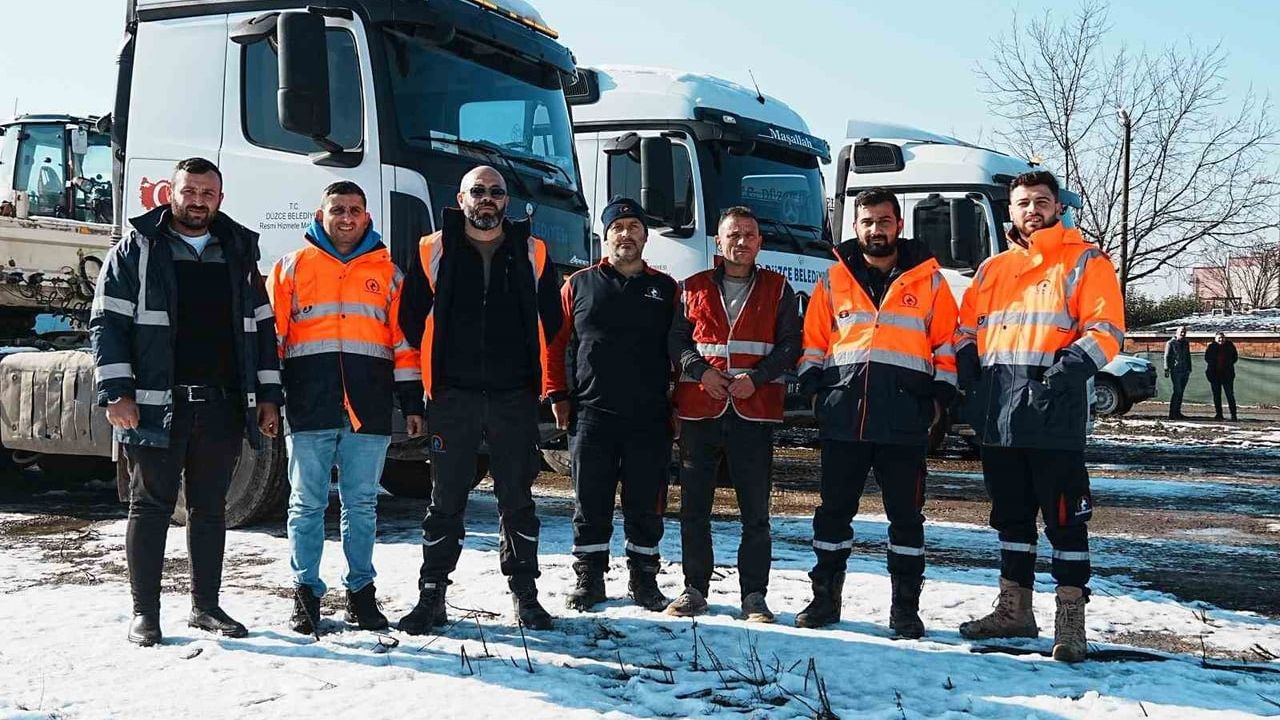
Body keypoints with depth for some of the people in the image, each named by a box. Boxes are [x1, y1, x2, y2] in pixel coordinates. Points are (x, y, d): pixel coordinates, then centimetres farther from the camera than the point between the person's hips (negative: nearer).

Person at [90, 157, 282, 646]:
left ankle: (206, 606, 20)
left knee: (210, 507, 10)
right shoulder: (136, 251, 3)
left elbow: (262, 328, 16)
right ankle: (145, 613, 9)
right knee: (151, 506, 1)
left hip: (222, 406, 4)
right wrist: (117, 393, -12)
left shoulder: (239, 254, 14)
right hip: (156, 405, -3)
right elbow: (107, 324, -2)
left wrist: (267, 395, 9)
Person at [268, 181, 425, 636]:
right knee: (307, 504, 3)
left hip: (369, 407, 1)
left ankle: (361, 591, 16)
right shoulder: (292, 267, 10)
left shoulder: (386, 271, 13)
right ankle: (306, 593, 12)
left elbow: (403, 340, 11)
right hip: (309, 406, -1)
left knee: (362, 504, 7)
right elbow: (271, 335, 7)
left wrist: (412, 403, 6)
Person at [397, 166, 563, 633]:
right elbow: (411, 318, 8)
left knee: (517, 498, 7)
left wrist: (525, 365, 11)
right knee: (446, 499, 3)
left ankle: (525, 594, 16)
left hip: (515, 397, 1)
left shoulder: (532, 253, 7)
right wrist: (436, 367, 7)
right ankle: (432, 596, 11)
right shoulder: (434, 251, 3)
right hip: (451, 397, -1)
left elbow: (551, 318, 15)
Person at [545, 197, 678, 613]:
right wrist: (558, 396, 2)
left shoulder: (665, 289, 11)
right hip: (591, 415, 0)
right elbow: (555, 343, 9)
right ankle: (589, 579, 15)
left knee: (646, 506, 6)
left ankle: (644, 579, 18)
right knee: (591, 504, 5)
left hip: (650, 418, 0)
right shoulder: (580, 285, 9)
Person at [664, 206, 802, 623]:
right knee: (694, 506, 4)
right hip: (699, 411, 1)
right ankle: (695, 589, 16)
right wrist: (700, 371, -8)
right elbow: (676, 340, 10)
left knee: (755, 511, 1)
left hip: (754, 413, -1)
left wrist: (756, 377, -10)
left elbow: (790, 346, 4)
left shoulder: (777, 290, 9)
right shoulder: (694, 288, 13)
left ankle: (754, 596, 9)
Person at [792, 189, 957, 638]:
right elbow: (813, 342, 15)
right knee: (834, 511, 8)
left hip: (905, 420, -2)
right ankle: (825, 598, 19)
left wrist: (940, 395, 0)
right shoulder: (834, 280, 11)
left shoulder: (928, 279, 7)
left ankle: (905, 608, 12)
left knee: (906, 515, 3)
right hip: (842, 419, 2)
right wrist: (816, 388, 4)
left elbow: (947, 343, 8)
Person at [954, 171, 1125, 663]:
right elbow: (967, 330, 19)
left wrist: (1072, 365, -20)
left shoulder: (1085, 262, 3)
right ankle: (1014, 611, 24)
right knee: (1011, 514, 14)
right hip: (998, 414, 6)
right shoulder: (992, 269, 18)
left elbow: (1106, 329, -6)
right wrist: (969, 374, 3)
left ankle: (1070, 621, 4)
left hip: (1054, 412, -5)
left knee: (1064, 517, -3)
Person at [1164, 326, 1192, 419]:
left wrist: (1189, 369, 18)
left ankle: (1177, 412, 13)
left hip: (1184, 371, 7)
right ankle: (1172, 413, -11)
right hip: (1175, 371, -6)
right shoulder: (1171, 343, -2)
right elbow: (1167, 357, -4)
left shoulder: (1186, 343, 17)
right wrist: (1166, 370, -11)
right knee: (1177, 391, -12)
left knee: (1180, 392, 8)